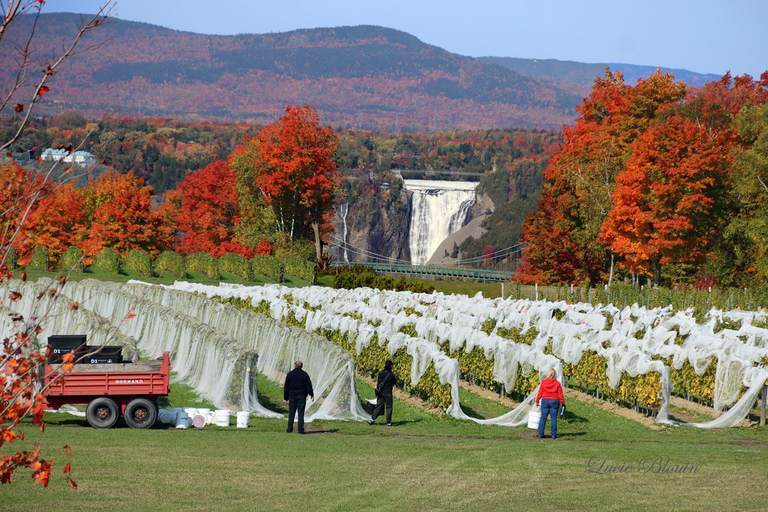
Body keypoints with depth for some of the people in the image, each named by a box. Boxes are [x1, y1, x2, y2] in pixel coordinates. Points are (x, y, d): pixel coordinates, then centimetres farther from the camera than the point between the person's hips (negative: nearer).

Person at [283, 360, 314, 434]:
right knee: (301, 413, -1)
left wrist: (286, 398, 11)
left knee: (291, 413, 5)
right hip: (302, 396, -1)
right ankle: (300, 429, -5)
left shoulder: (290, 374, 4)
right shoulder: (304, 374, 0)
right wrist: (311, 395, 4)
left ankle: (290, 429, 3)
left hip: (292, 396, 1)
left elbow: (286, 387, 6)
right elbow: (309, 386, -1)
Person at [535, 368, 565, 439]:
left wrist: (537, 401, 10)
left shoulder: (543, 382, -4)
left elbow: (540, 393, 0)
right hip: (554, 401, -1)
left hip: (545, 401, 1)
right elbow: (560, 395, -3)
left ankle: (540, 434, 4)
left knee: (543, 418, 5)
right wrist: (563, 403, 6)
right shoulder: (557, 383, -6)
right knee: (553, 418, 4)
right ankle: (554, 435, 3)